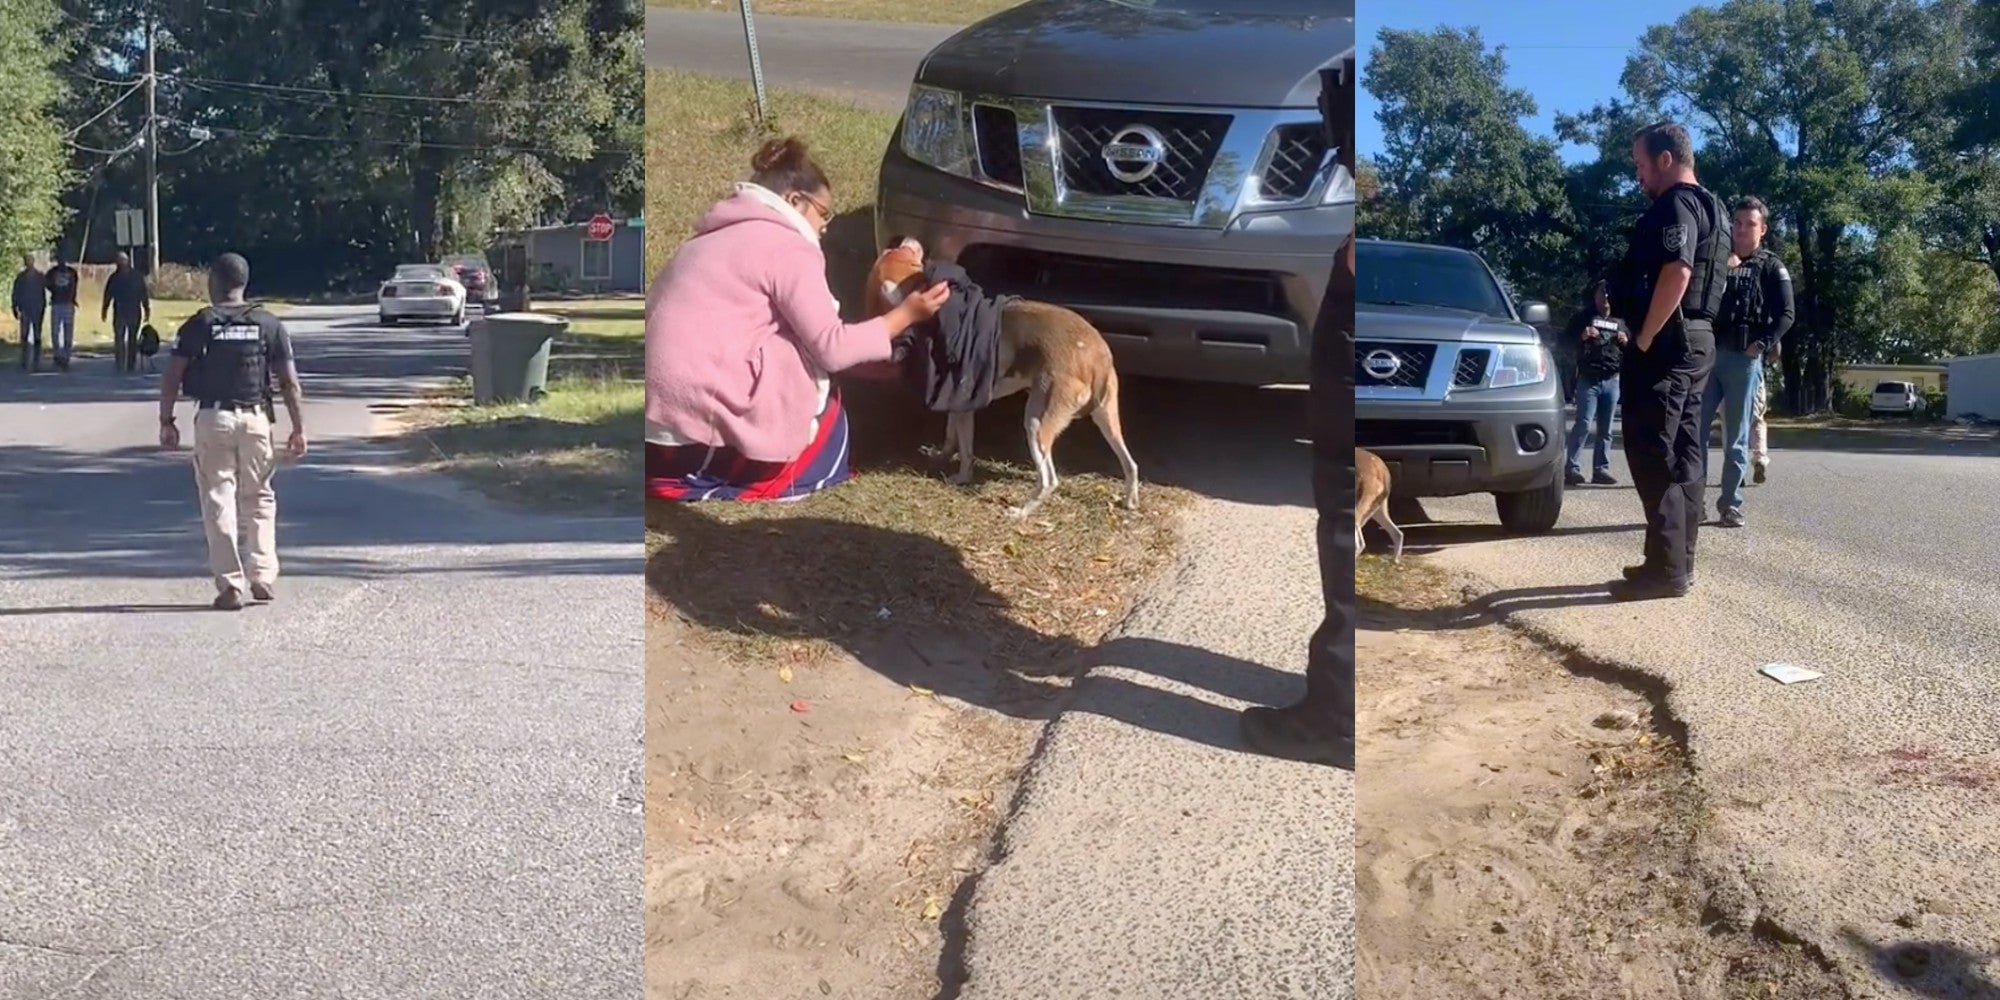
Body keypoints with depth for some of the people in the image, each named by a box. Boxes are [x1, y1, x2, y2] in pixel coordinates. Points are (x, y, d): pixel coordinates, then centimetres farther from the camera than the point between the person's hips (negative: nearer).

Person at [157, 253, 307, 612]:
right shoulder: (268, 324, 3)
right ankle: (262, 576, 9)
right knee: (259, 498, 15)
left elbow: (172, 378, -4)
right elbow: (290, 382, 0)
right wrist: (298, 427, 6)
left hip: (212, 418, -1)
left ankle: (230, 585, 2)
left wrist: (166, 422, 6)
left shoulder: (198, 325, -1)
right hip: (255, 417, 1)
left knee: (218, 500, 4)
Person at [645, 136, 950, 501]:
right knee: (823, 401, 13)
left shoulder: (717, 238, 22)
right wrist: (904, 316, 5)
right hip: (704, 423, -8)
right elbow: (830, 349, -6)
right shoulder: (787, 246, -4)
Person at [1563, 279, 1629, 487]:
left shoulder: (1620, 321, 19)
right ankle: (1572, 468, -12)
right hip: (1588, 379, -4)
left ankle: (1601, 469, 7)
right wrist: (1581, 336, -15)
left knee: (1605, 429, 4)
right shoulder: (1584, 317, 9)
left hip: (1612, 381, 4)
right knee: (1583, 425, -12)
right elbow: (1565, 340, 4)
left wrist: (1626, 341, 1)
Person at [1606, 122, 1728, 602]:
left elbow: (1676, 273, -27)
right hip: (1697, 340, 11)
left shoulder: (1675, 205, -13)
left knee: (1653, 456, -9)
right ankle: (1679, 561, 17)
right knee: (1684, 455, 12)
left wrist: (1644, 337, -21)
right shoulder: (1711, 209, 20)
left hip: (1668, 343, -11)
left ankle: (1666, 569, -10)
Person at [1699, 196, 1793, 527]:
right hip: (1708, 354, 3)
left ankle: (1731, 504, 8)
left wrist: (1762, 344, -13)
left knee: (1736, 438, 3)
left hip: (1743, 360, -3)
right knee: (1697, 430, -3)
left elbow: (1785, 315, -1)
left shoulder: (1771, 267, 5)